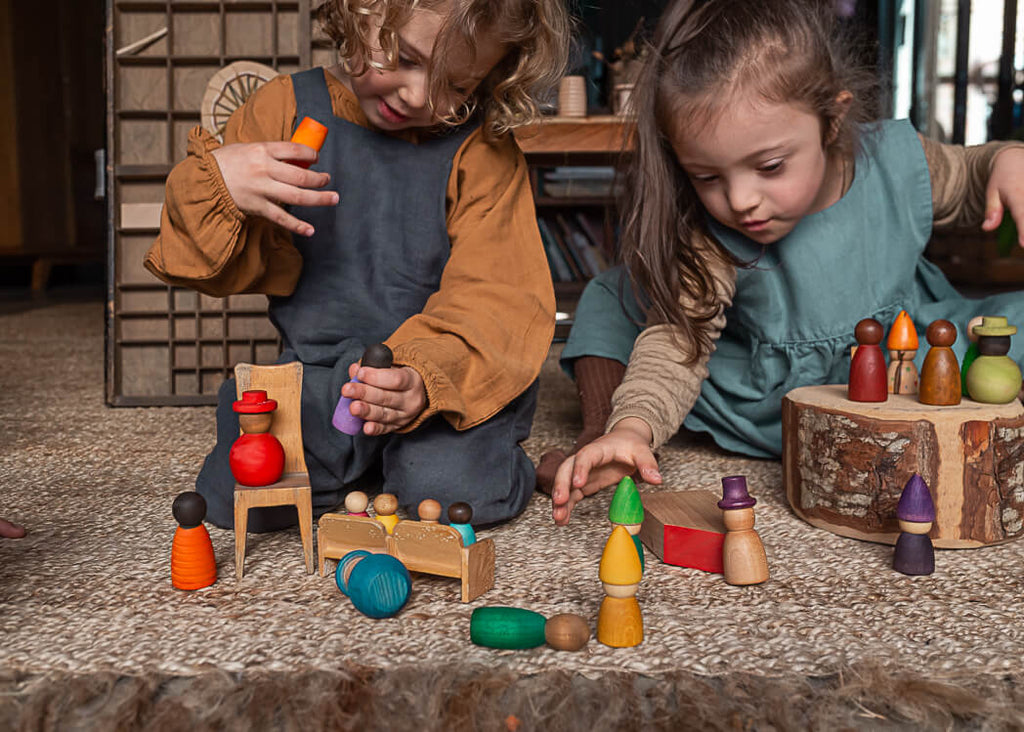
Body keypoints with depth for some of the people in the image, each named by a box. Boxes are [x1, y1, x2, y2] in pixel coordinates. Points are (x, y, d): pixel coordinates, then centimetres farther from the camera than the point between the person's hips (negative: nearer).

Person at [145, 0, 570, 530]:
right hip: (319, 371, 3)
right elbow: (226, 269, 5)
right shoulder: (287, 107, 1)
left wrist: (426, 377, -32)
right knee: (235, 495, -18)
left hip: (449, 372, -2)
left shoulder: (480, 149, -5)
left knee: (452, 488, -29)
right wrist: (214, 184, -18)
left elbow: (497, 298, -13)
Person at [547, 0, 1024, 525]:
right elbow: (677, 338, -30)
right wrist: (632, 426, -47)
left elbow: (964, 183, 5)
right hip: (772, 399, -1)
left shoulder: (898, 162, -18)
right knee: (615, 297, -9)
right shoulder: (711, 241, -25)